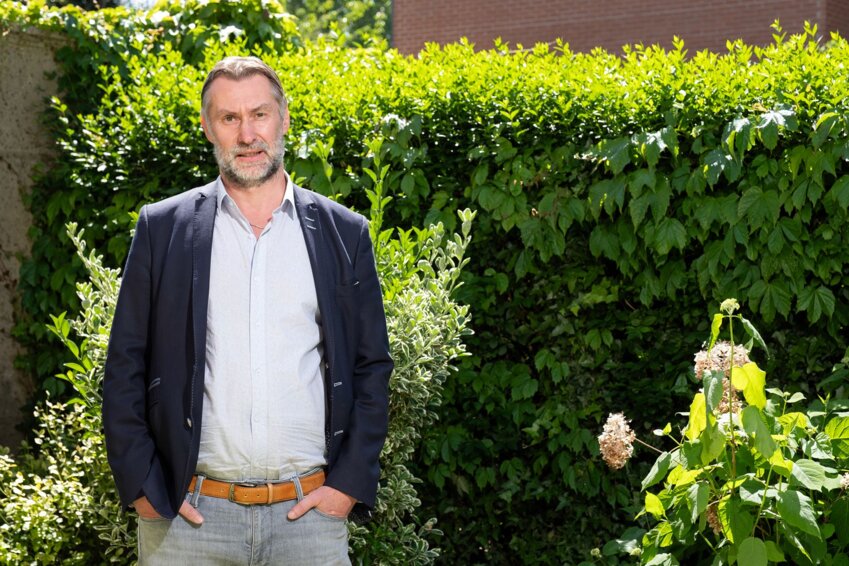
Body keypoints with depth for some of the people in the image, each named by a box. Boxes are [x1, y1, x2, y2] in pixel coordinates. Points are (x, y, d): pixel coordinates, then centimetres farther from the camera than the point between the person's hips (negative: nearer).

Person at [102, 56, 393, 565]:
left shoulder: (344, 233, 7)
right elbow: (126, 367, 5)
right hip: (188, 513, 0)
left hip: (310, 510, 0)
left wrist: (350, 484, -1)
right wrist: (142, 487, -3)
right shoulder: (163, 228, 5)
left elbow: (372, 367, 8)